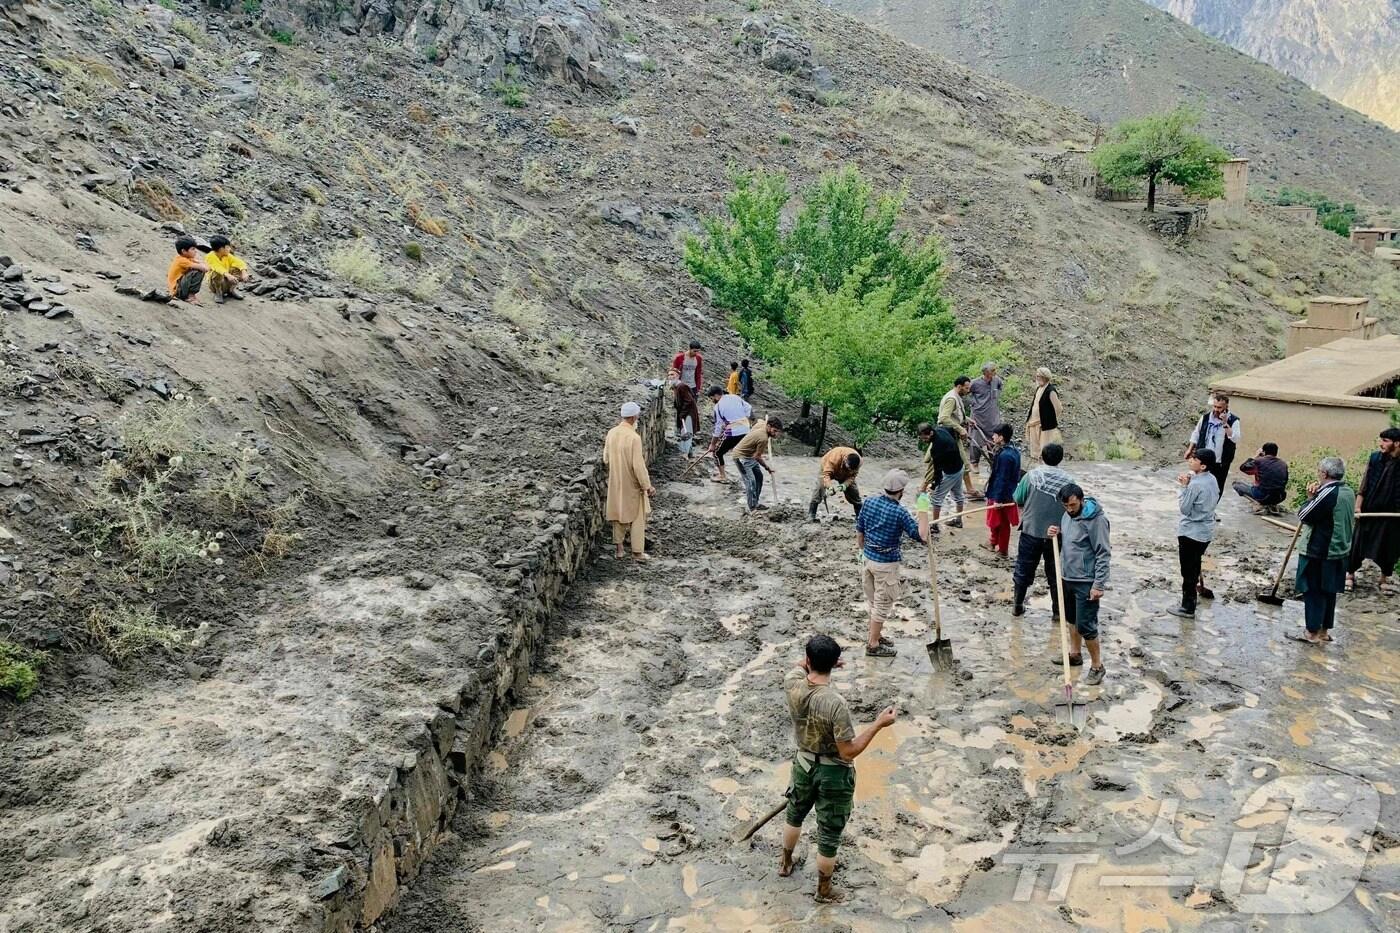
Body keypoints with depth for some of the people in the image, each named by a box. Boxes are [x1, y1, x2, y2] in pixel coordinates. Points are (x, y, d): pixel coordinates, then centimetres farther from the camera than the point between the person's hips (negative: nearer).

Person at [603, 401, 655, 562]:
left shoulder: (611, 433, -5)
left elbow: (606, 459, 4)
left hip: (616, 483, 6)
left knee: (619, 514, 18)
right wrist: (647, 486, -14)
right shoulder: (634, 437, -24)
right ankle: (637, 552, 15)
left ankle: (618, 549, 23)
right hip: (632, 484, -6)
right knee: (637, 517, 9)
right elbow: (638, 465, -23)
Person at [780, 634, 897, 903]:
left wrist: (814, 661, 22)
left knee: (795, 816, 32)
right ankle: (823, 890, 36)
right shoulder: (836, 703, -34)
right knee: (829, 836, 16)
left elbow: (800, 667, 9)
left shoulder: (793, 685, -17)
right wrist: (878, 724, -23)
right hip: (834, 774, -5)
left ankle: (785, 863, 55)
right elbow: (849, 752, -27)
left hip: (804, 764, 5)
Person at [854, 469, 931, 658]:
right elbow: (922, 537, -23)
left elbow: (859, 532, 7)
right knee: (883, 604, 6)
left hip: (869, 558, 7)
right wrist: (923, 510, -22)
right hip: (886, 563, -7)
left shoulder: (869, 503, -3)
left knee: (874, 601, 21)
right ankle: (873, 645, 14)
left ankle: (875, 635, 36)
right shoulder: (899, 512, -21)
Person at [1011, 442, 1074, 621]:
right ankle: (1057, 611, 21)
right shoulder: (1068, 480, -10)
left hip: (1031, 531, 0)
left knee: (1024, 569, 15)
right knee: (1055, 573, 13)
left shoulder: (1031, 476, -9)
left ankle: (1017, 605, 26)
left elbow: (1017, 500, -3)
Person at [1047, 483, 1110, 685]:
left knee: (1085, 625, -5)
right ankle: (1075, 653, 38)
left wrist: (1098, 585, -22)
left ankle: (1097, 666, 9)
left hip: (1086, 582, -8)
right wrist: (1057, 535, -4)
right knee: (1072, 619, 21)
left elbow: (1103, 554, -19)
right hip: (1068, 578, 8)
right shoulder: (1067, 515, 5)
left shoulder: (1096, 520, -19)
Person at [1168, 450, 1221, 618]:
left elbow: (1184, 509, -18)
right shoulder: (1211, 479, 1)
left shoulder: (1195, 485, -25)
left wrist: (1184, 486, -17)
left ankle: (1188, 608, 9)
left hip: (1191, 532, -8)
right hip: (1206, 530, 8)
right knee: (1195, 564, 27)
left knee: (1188, 570, 2)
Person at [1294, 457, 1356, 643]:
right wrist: (1315, 498, 0)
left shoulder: (1328, 493, -21)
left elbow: (1304, 516, -15)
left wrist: (1311, 497, -3)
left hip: (1318, 552, -9)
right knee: (1329, 591, 15)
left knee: (1313, 592, 1)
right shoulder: (1349, 492, 7)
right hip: (1340, 551, 9)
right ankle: (1325, 631, 24)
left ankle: (1313, 634, 7)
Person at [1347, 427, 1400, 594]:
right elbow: (1364, 485, -1)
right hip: (1370, 510, 0)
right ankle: (1350, 574, 20)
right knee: (1359, 542, 7)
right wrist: (1358, 506, -6)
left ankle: (1385, 577, 28)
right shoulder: (1375, 459, -3)